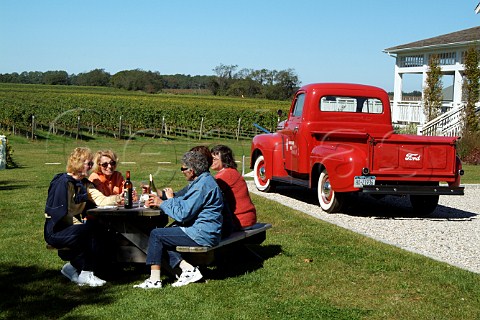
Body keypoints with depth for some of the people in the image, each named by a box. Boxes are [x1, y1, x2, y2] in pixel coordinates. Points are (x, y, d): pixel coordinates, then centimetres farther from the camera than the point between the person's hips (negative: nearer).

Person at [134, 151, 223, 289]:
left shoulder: (202, 185, -20)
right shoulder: (201, 181, 15)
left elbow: (183, 214, -21)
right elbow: (185, 201, 22)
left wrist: (162, 203, -7)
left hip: (201, 234, -11)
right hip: (203, 232, 11)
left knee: (156, 235, -7)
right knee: (162, 237, 12)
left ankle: (154, 280, -5)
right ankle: (188, 269, 1)